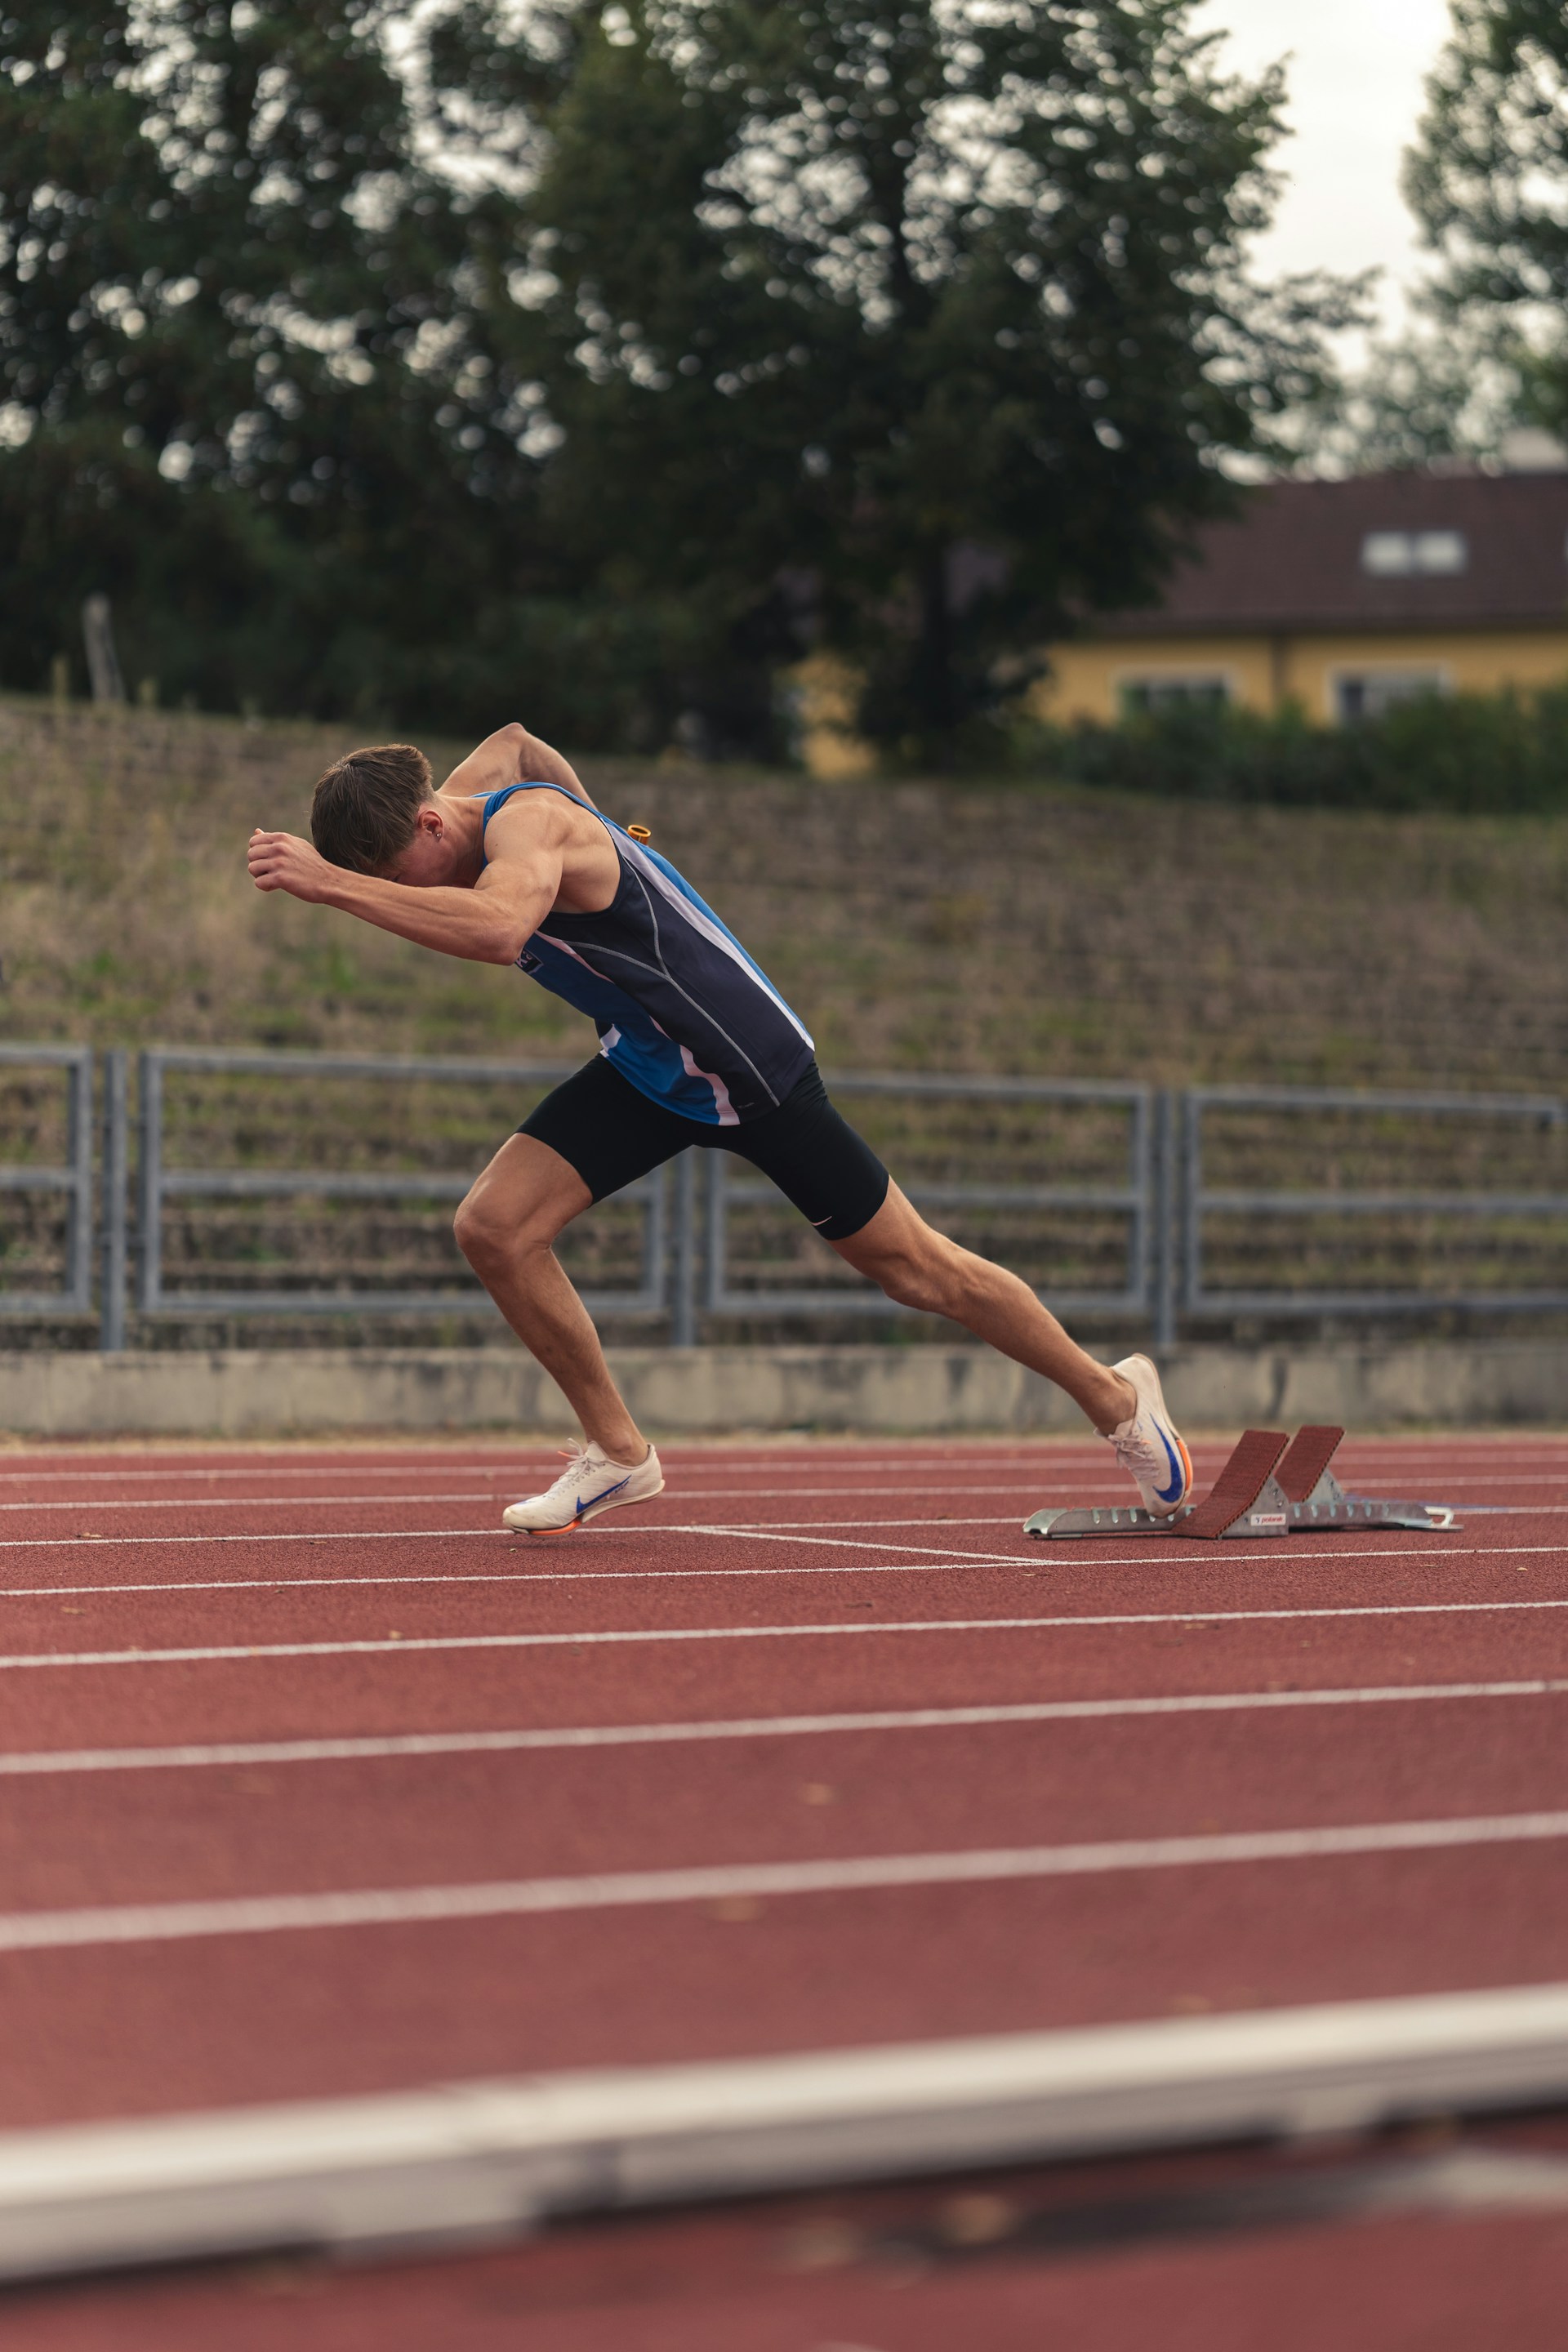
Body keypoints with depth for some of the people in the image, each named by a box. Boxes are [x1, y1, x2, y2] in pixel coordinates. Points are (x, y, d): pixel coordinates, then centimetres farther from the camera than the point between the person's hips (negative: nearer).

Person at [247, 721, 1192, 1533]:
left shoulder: (526, 823, -32)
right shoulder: (470, 791, -5)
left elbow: (498, 927, -56)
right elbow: (515, 741, 20)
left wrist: (333, 885, -58)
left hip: (751, 1065, -8)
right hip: (645, 1069, 8)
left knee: (909, 1264, 5)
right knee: (494, 1228, -9)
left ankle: (1116, 1396, 26)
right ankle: (618, 1452, 8)